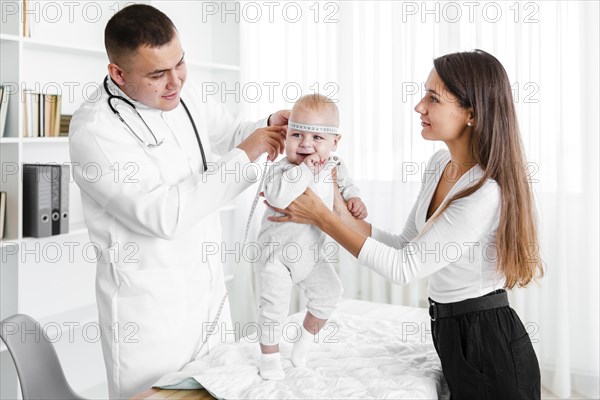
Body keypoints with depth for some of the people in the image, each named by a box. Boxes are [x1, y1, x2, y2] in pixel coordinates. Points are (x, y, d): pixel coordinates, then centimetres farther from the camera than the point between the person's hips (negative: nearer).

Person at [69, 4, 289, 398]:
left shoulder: (184, 95, 1)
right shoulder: (93, 129, -21)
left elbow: (227, 134, 20)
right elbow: (164, 214, -28)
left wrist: (269, 126, -3)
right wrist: (244, 155, -22)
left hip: (208, 287, 7)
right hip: (149, 304, -6)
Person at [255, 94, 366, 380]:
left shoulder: (334, 167, -6)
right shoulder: (281, 169, -25)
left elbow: (345, 186, 14)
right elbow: (277, 195, -46)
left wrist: (354, 200, -6)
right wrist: (305, 168, -43)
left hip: (312, 252, 5)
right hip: (277, 254, -5)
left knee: (329, 293, 9)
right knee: (273, 306, 1)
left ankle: (307, 337, 33)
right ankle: (269, 355, 22)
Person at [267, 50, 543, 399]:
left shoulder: (486, 193, -27)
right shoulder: (440, 164, 1)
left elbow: (405, 268, -23)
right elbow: (407, 245, 5)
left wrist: (322, 218, -20)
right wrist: (341, 215, -7)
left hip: (489, 347, -8)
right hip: (452, 332, 8)